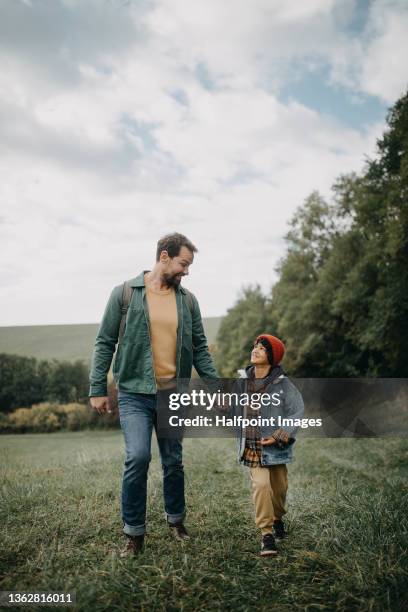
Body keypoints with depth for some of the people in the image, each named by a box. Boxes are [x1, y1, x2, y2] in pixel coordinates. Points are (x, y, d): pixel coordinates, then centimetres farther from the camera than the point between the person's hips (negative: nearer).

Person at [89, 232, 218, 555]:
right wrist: (97, 389, -3)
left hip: (174, 395, 3)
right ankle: (134, 533, 5)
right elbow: (105, 343, -1)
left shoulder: (188, 300, 6)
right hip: (135, 394, -3)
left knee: (174, 462, 12)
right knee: (138, 457, -15)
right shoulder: (125, 293, -3)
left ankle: (176, 520, 35)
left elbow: (199, 348, 10)